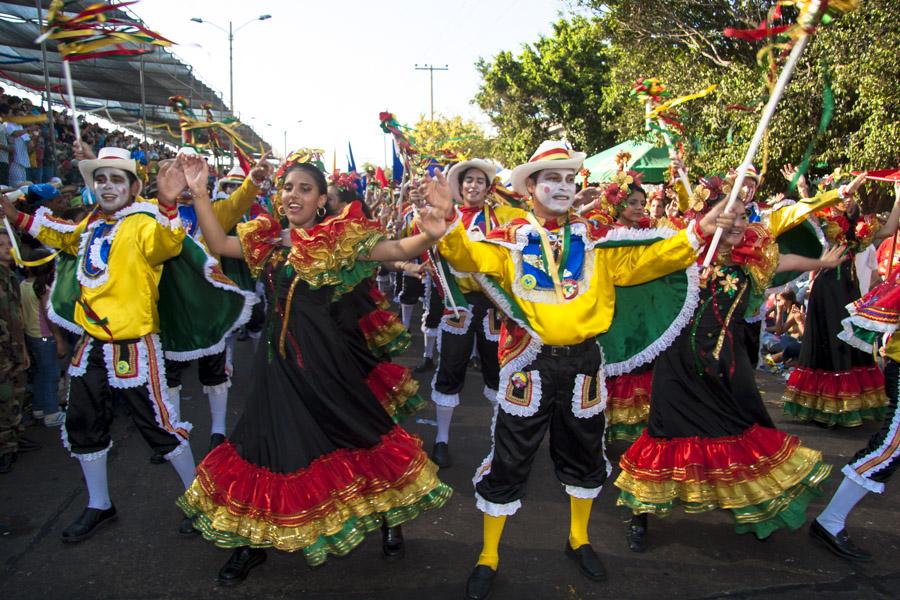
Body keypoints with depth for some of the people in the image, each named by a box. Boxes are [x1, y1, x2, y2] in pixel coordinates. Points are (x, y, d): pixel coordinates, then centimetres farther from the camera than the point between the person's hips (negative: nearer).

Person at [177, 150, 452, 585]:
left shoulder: (340, 239, -5)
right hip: (278, 355, 4)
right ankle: (254, 538, 29)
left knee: (356, 433, 7)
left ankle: (387, 516, 31)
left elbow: (398, 251, -14)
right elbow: (218, 244, 2)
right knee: (270, 441, 10)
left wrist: (428, 236, -34)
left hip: (322, 354, -3)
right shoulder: (265, 240, 9)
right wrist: (199, 195, -6)